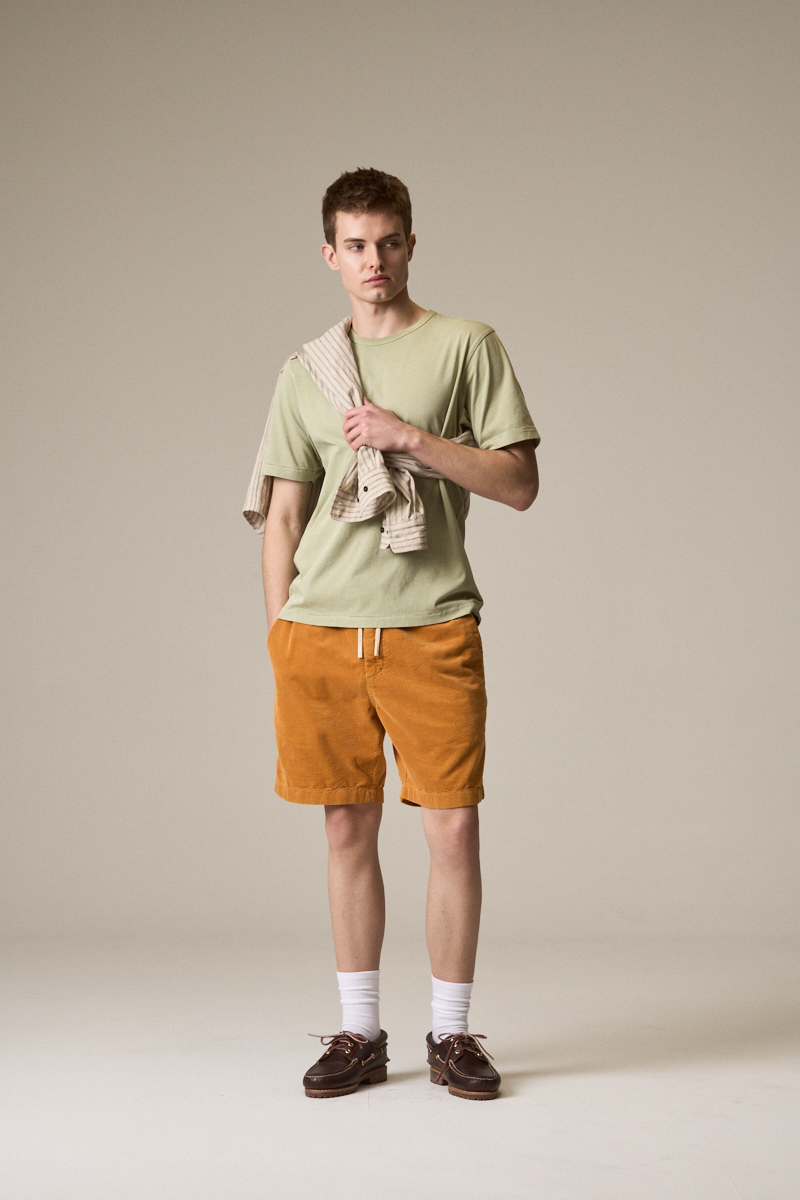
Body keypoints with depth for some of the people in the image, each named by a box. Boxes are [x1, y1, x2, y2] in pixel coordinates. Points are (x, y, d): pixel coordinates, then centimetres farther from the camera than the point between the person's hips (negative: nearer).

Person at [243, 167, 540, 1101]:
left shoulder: (467, 346, 5)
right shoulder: (307, 370, 13)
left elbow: (520, 483, -1)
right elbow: (281, 513, 14)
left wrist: (411, 437, -10)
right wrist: (279, 631, 6)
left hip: (433, 627, -2)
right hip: (323, 628, 2)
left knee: (453, 826, -3)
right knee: (348, 828, 6)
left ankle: (451, 1032, 12)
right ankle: (359, 1033, 17)